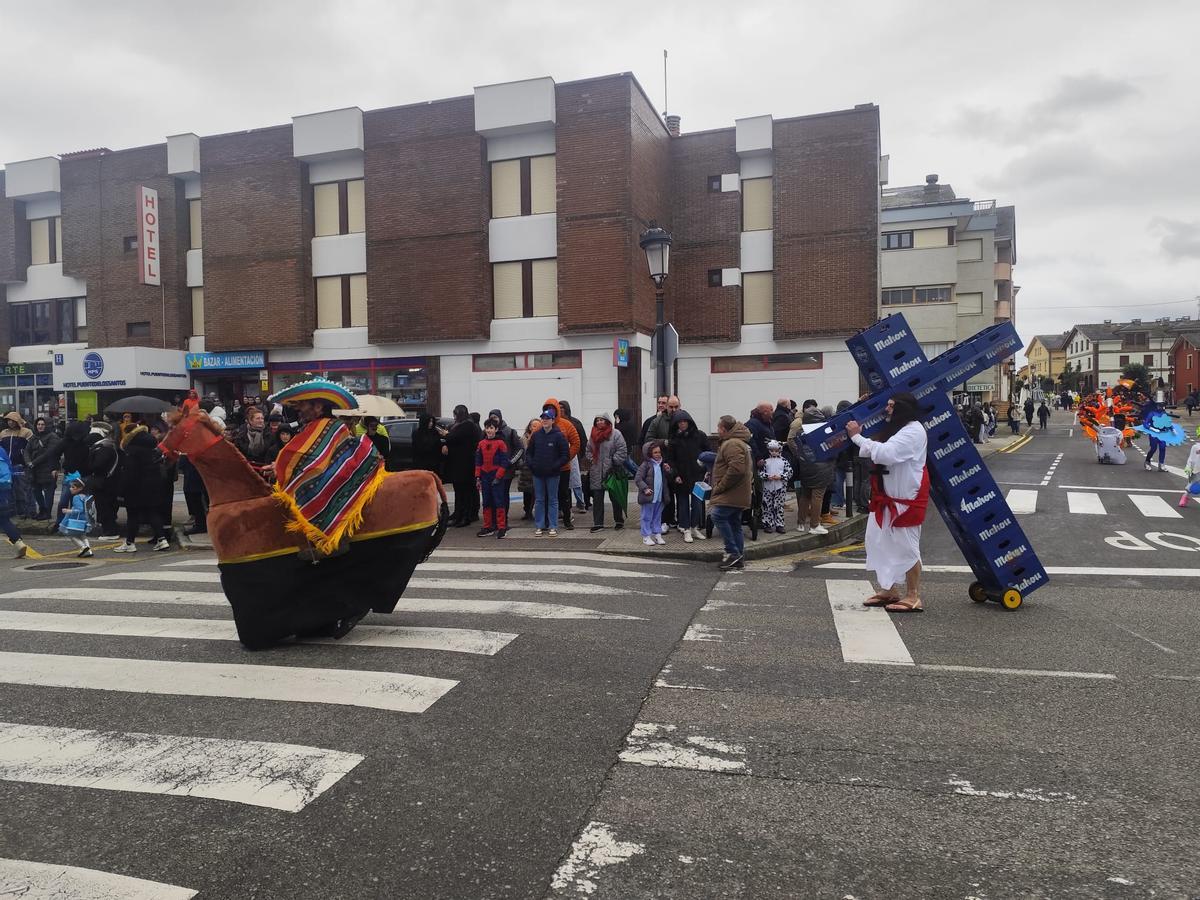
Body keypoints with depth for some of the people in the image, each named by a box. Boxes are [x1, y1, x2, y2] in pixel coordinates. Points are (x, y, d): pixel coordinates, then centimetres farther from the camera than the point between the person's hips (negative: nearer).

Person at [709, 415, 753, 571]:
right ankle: (738, 559, 16)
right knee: (734, 524, 12)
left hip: (731, 494, -11)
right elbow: (749, 469, 31)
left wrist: (720, 487, -18)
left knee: (717, 515, -17)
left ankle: (733, 552, -14)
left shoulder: (732, 444, -15)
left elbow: (736, 469, -28)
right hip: (738, 494, 11)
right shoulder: (741, 442, 23)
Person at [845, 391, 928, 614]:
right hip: (887, 498, 10)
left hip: (907, 500, -10)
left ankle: (913, 597, 10)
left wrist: (857, 437, -23)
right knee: (880, 542, 13)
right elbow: (879, 452, 17)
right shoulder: (895, 428, 15)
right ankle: (888, 590, 25)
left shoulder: (913, 431, -18)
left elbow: (886, 453, -29)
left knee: (906, 547, -1)